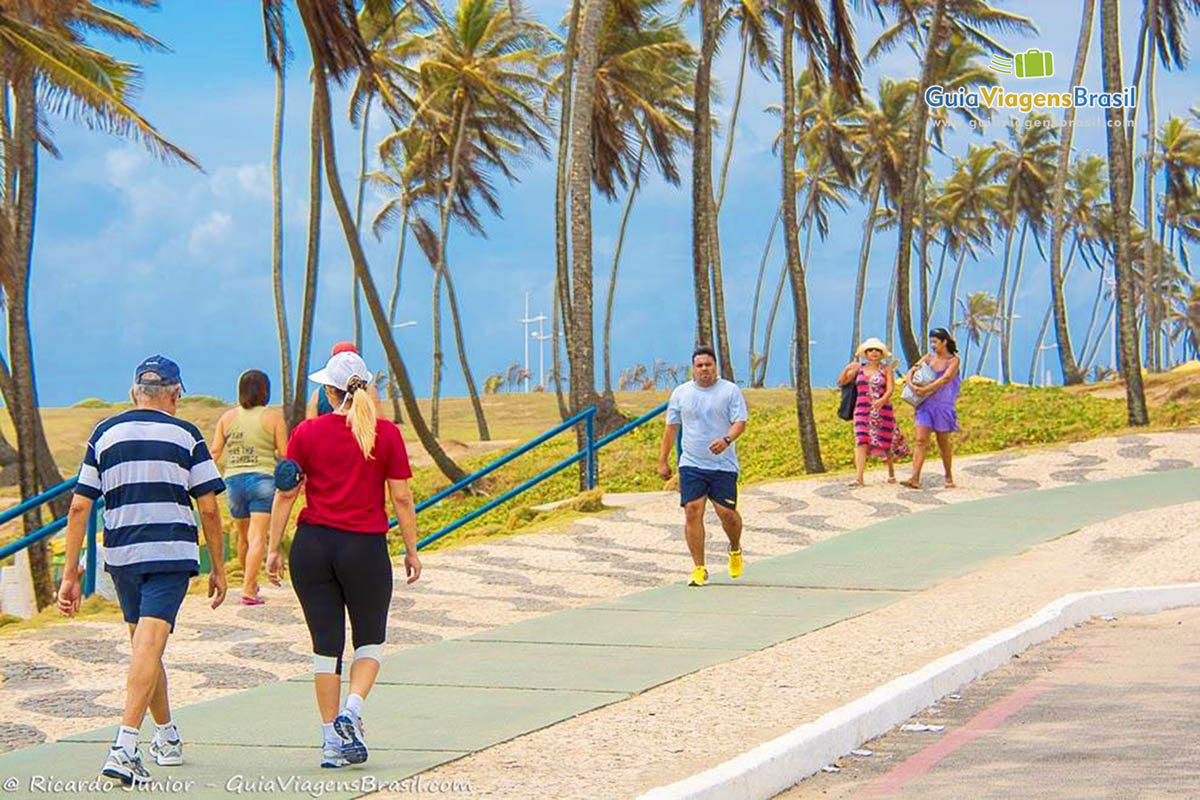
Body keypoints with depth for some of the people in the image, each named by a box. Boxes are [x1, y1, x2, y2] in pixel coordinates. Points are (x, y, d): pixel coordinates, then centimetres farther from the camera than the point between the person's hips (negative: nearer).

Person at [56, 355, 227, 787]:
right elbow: (209, 509, 0)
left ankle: (167, 737, 35)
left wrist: (70, 574, 7)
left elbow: (79, 507, 4)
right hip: (172, 554, -3)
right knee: (149, 645, -12)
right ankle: (124, 746, -27)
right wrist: (218, 568, 10)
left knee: (144, 646, 20)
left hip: (120, 554, 3)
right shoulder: (186, 436, 3)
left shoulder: (105, 433, 8)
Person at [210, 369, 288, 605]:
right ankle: (248, 589, -18)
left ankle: (250, 582, 33)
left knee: (244, 536, 19)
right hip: (263, 479, -4)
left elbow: (215, 453, 4)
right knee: (258, 537, -9)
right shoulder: (273, 417, -2)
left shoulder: (227, 417, 7)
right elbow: (285, 455, -3)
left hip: (234, 479, 4)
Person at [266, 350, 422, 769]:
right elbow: (401, 498, -2)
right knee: (370, 640, 15)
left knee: (326, 645, 9)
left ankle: (331, 737, 10)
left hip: (313, 545, 1)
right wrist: (411, 550, 6)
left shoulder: (307, 432, 1)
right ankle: (351, 711, -8)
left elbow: (286, 493, 0)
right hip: (366, 547, -1)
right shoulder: (387, 434, -2)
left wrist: (274, 548, 5)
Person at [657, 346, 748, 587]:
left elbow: (740, 422, -5)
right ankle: (699, 569, -5)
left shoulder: (730, 391, 1)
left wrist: (726, 440, -25)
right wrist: (663, 461, 10)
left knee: (726, 512, -4)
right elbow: (671, 428, 14)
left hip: (724, 465, -2)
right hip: (691, 465, 2)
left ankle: (735, 550, 29)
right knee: (692, 511, -10)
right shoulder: (681, 393, 8)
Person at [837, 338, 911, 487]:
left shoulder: (886, 369, 4)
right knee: (861, 442, -14)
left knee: (885, 443, 7)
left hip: (883, 409, -1)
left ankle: (891, 474, 31)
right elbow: (841, 382, 10)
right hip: (863, 410, 1)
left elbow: (890, 389, -7)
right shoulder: (859, 368, 10)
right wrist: (847, 369, -6)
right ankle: (859, 478, -21)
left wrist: (883, 399, -26)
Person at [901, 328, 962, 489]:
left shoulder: (953, 360, -4)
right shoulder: (929, 357, 10)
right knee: (921, 441, -7)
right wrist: (912, 385, -16)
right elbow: (911, 372, 5)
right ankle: (915, 479, -14)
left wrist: (925, 389, -25)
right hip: (925, 405, 4)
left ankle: (949, 477, 22)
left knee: (943, 443, 6)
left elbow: (945, 379, -19)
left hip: (943, 406, -3)